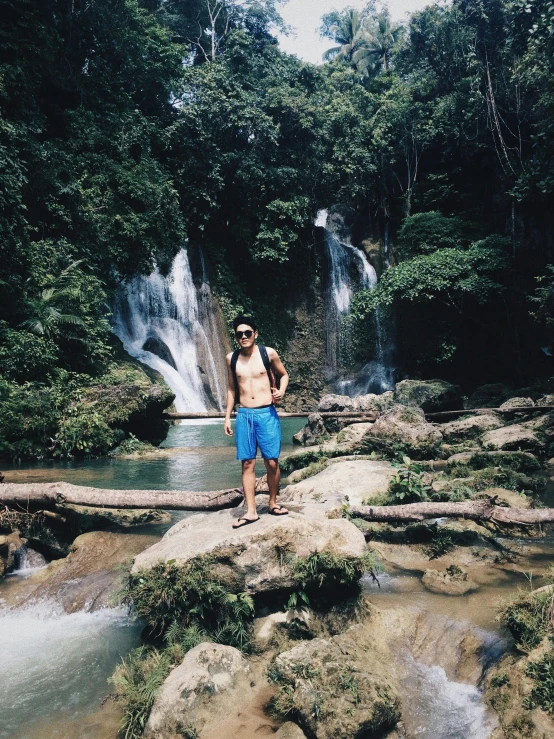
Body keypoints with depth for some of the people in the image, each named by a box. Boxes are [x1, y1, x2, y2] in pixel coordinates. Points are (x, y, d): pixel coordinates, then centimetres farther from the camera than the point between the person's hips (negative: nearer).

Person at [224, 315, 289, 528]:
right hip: (244, 415, 2)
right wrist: (227, 417, 10)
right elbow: (231, 388, 14)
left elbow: (284, 374, 13)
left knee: (272, 462, 1)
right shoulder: (231, 358, 5)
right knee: (247, 463, 1)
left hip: (267, 413, -2)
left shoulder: (268, 353, -1)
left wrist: (281, 390, -8)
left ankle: (273, 503, 20)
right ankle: (251, 511, 7)